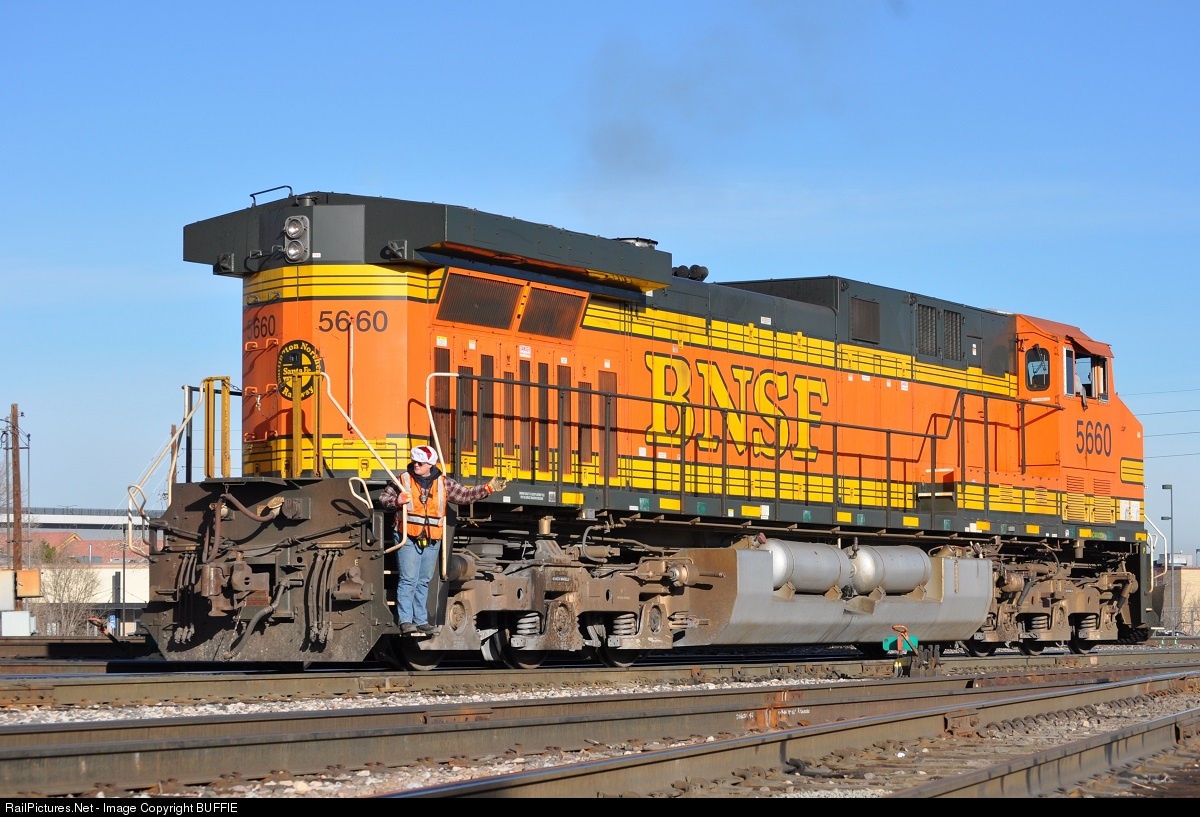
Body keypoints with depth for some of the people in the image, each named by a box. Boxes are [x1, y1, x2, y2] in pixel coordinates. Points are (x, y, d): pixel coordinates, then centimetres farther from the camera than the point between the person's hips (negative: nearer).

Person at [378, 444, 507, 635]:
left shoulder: (443, 483, 8)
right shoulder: (403, 480, 1)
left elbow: (466, 495, 12)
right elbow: (383, 499, 5)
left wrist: (488, 488, 3)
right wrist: (397, 501, -15)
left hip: (432, 541, 4)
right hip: (408, 538, -4)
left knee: (424, 581, 11)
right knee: (408, 580, -9)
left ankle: (421, 621, 18)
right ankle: (405, 621, -7)